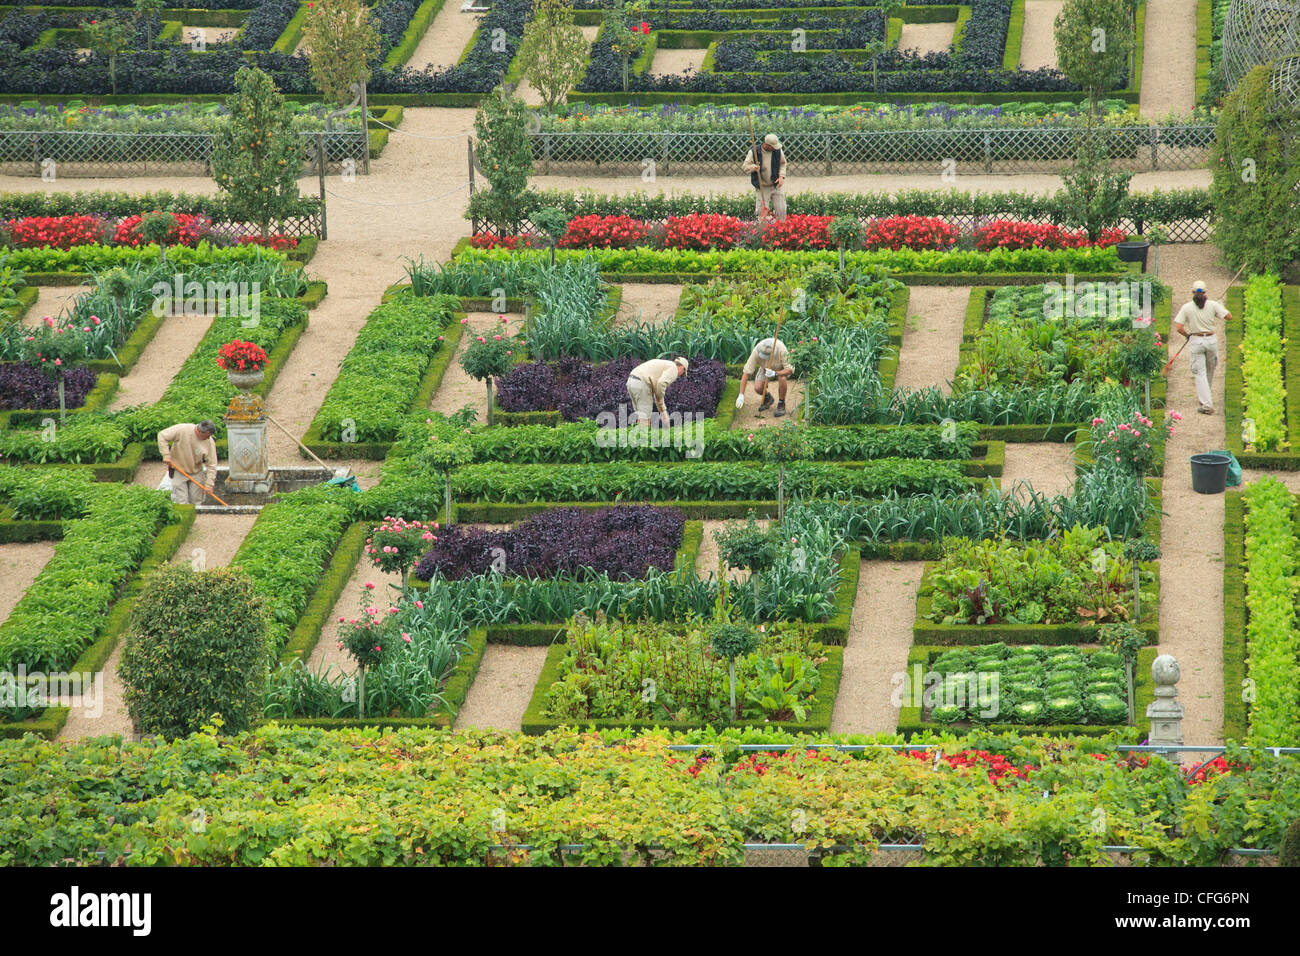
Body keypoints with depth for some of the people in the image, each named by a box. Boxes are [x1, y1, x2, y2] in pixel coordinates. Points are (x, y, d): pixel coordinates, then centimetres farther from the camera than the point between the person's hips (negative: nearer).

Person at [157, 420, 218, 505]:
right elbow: (162, 436, -14)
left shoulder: (210, 443, -15)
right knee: (181, 501, -7)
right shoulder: (182, 430, -22)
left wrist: (209, 485, -16)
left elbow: (211, 465, -11)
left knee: (196, 501, 6)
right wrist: (166, 455, -20)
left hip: (196, 472, 3)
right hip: (179, 471, -3)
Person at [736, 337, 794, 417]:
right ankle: (767, 398, 17)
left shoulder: (781, 349, -40)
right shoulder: (756, 351, -34)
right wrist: (741, 395, -35)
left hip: (782, 368, -2)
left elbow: (790, 370, -33)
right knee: (758, 388, -19)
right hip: (766, 367, 2)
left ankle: (781, 404, -9)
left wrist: (775, 373, -51)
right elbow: (746, 372, -31)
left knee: (782, 379, -34)